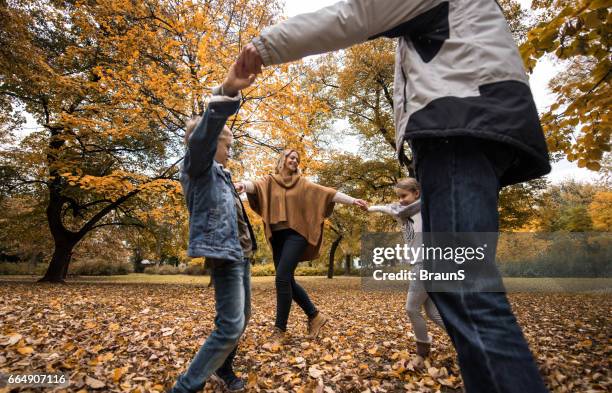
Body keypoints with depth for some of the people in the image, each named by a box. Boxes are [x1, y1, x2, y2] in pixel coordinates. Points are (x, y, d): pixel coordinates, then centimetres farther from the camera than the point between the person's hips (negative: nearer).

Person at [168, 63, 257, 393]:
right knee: (230, 326, -12)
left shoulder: (220, 175, 22)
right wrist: (227, 92, -43)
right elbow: (202, 134, -29)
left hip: (240, 253, 10)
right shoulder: (198, 167, -6)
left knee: (241, 319, 18)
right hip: (224, 254, -10)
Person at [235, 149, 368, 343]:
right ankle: (315, 316, 24)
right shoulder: (270, 181, 11)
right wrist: (242, 184, -33)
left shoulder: (302, 183, 11)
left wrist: (353, 200, -1)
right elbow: (255, 186, -10)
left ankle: (280, 330, -2)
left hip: (296, 234, -3)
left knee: (282, 278, -14)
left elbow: (327, 192, 6)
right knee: (287, 280, 7)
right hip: (278, 236, 3)